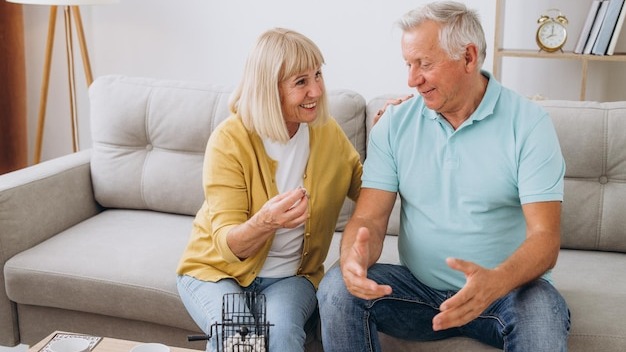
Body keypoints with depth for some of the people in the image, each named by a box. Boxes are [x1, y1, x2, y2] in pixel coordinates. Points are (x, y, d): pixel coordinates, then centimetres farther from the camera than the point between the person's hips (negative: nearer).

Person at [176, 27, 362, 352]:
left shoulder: (328, 132, -5)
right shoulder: (230, 140, -17)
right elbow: (228, 244, -18)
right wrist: (263, 223, -42)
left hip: (291, 275, 2)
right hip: (217, 269, -1)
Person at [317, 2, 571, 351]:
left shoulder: (529, 123, -8)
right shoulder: (395, 123, 0)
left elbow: (545, 237, -15)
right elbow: (370, 218, -4)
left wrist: (495, 282, -36)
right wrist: (354, 258, -29)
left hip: (506, 287, -2)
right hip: (418, 288, 2)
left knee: (541, 307, -34)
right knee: (338, 287, -23)